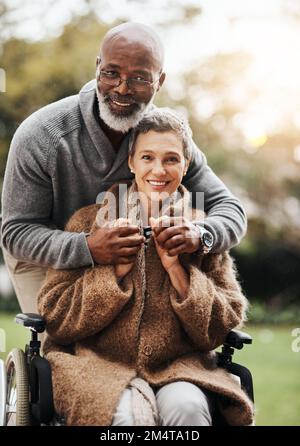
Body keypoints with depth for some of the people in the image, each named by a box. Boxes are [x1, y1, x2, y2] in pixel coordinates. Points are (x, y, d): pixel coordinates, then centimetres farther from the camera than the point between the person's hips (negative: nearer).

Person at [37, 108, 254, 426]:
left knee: (188, 407, -32)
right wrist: (114, 271, -11)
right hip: (102, 364, -1)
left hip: (179, 366, 2)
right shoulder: (89, 222, 5)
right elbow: (55, 317, 1)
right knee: (132, 413, -34)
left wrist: (177, 271, -8)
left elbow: (223, 326, 4)